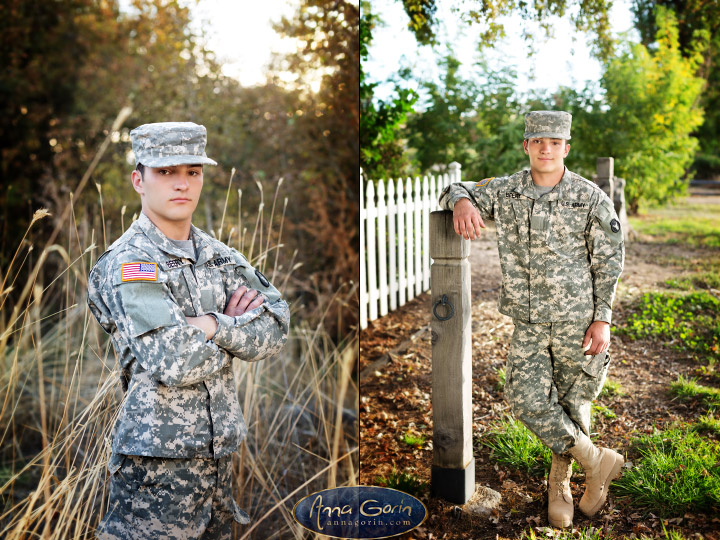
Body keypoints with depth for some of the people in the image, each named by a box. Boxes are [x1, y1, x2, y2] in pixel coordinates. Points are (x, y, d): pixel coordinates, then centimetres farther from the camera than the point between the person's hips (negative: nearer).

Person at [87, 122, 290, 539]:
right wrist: (235, 325, -9)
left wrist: (212, 325, -16)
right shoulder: (127, 263, -13)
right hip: (157, 460, -6)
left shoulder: (219, 256, 7)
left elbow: (276, 332, -3)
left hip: (219, 453, 6)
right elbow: (172, 362, -24)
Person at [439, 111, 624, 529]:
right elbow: (455, 190, 12)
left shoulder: (590, 198, -7)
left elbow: (608, 260, -4)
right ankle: (597, 462, 14)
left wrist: (602, 319, -9)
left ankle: (560, 482, 31)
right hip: (530, 322, 3)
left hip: (578, 320, -2)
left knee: (571, 401, 8)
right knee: (528, 401, -8)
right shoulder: (507, 192, 2)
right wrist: (462, 202, -14)